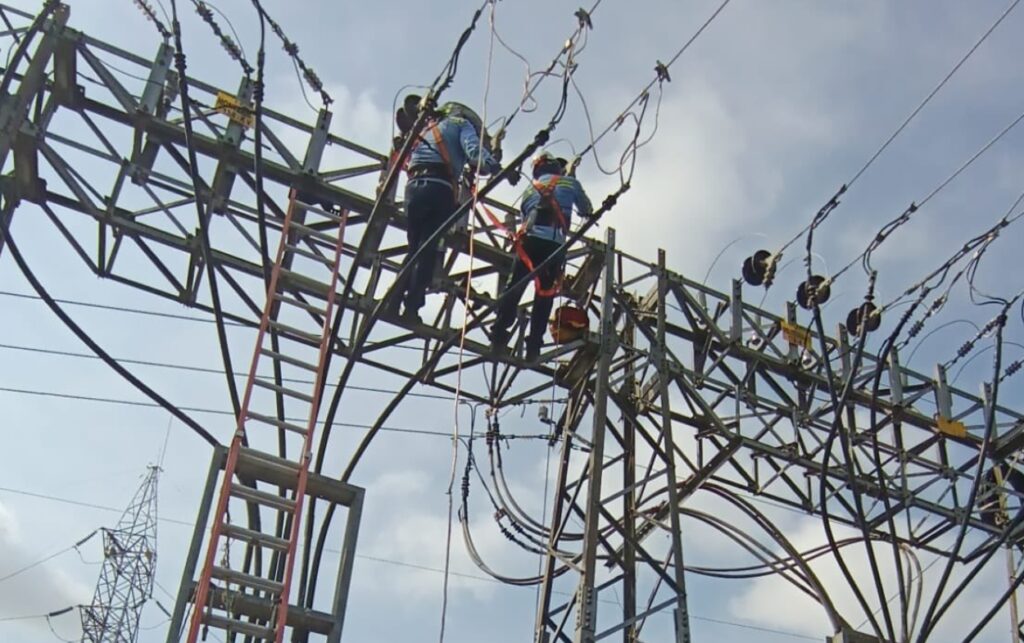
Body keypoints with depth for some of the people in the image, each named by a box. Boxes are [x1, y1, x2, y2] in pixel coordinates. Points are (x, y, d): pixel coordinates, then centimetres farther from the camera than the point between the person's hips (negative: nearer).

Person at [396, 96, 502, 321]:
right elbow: (474, 150, -4)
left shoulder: (426, 128, 34)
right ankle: (412, 306, -17)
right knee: (428, 251, -7)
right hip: (440, 188, -5)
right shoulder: (462, 123, 14)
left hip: (413, 186, 5)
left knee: (414, 248, 16)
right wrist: (496, 168, -11)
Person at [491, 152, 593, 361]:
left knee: (514, 287, 3)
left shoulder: (529, 190, 27)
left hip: (530, 240, 2)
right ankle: (534, 345, -3)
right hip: (555, 244, -2)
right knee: (545, 294, 3)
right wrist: (571, 208, 54)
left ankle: (500, 333, -10)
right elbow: (587, 210, 32)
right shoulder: (569, 183, 20)